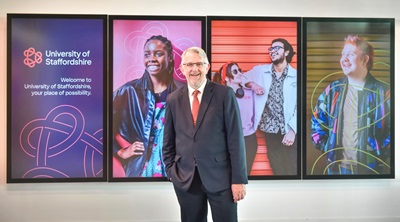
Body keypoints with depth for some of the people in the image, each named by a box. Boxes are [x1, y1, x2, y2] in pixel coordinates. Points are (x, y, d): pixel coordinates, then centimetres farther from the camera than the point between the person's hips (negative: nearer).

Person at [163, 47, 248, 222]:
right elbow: (168, 142, 12)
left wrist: (239, 179, -9)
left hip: (220, 176, -2)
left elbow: (235, 138, -7)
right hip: (185, 179, 3)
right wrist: (171, 172, 6)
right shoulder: (173, 100, 5)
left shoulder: (224, 94, -4)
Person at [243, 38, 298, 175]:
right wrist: (252, 84, -5)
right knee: (277, 169, 11)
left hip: (289, 131, -1)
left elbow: (299, 106, -4)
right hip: (270, 130, 2)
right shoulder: (259, 70, 5)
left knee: (292, 170, 3)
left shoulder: (296, 76, -1)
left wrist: (292, 130, -13)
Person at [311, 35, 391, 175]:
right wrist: (326, 148, 0)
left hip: (370, 168, -2)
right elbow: (317, 122, 7)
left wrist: (380, 154, -9)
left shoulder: (383, 92, -5)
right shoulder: (333, 90, 2)